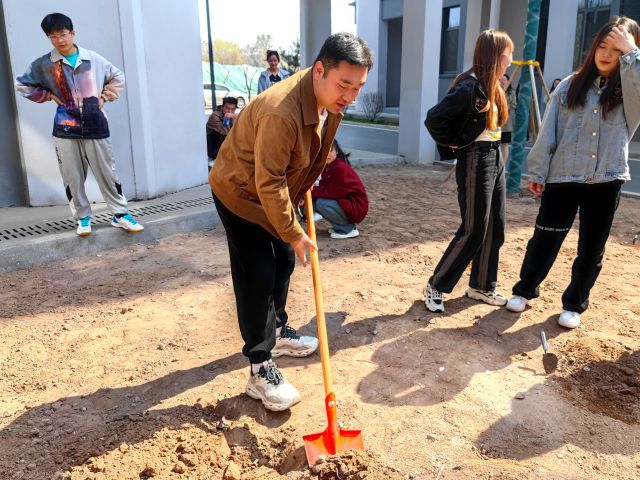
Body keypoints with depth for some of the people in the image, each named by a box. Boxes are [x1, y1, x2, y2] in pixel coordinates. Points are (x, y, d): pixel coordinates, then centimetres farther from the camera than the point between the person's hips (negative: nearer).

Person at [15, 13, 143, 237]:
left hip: (95, 126, 0)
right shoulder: (44, 64, 0)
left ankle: (120, 214, 11)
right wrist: (49, 96, 2)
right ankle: (83, 218, 17)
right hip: (66, 129, 1)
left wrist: (104, 97, 5)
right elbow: (22, 84, 12)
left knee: (107, 174, 2)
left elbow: (117, 78, 15)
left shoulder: (93, 60, 1)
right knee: (73, 178, 4)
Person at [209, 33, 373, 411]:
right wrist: (293, 233, -23)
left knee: (284, 263, 17)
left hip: (274, 192, 9)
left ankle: (277, 332, 38)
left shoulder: (330, 98, -8)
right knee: (257, 278, -7)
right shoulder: (281, 112, -37)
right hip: (240, 194, -9)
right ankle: (260, 370, 4)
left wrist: (308, 182, 19)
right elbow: (269, 183, -32)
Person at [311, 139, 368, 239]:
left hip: (356, 207, -9)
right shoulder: (327, 166, 3)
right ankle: (340, 226, 12)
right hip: (344, 202, 9)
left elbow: (333, 193, -24)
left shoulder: (341, 168, -24)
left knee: (321, 203, -25)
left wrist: (312, 191, -18)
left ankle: (349, 229, -7)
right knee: (313, 201, 0)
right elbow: (324, 188, 2)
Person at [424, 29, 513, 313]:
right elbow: (434, 119, -24)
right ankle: (436, 286, 8)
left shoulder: (492, 87, 11)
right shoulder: (469, 87, -18)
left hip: (496, 159, 9)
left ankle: (481, 286, 25)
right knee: (474, 230, -5)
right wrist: (455, 143, -10)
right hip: (475, 161, -9)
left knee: (495, 228, 12)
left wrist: (494, 153, 9)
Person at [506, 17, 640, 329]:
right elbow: (548, 132, 3)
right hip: (563, 178, 0)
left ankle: (574, 304, 26)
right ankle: (524, 290, 27)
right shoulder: (571, 86, 4)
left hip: (606, 183, 1)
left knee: (591, 249, 9)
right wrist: (538, 172, 1)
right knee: (545, 239, 6)